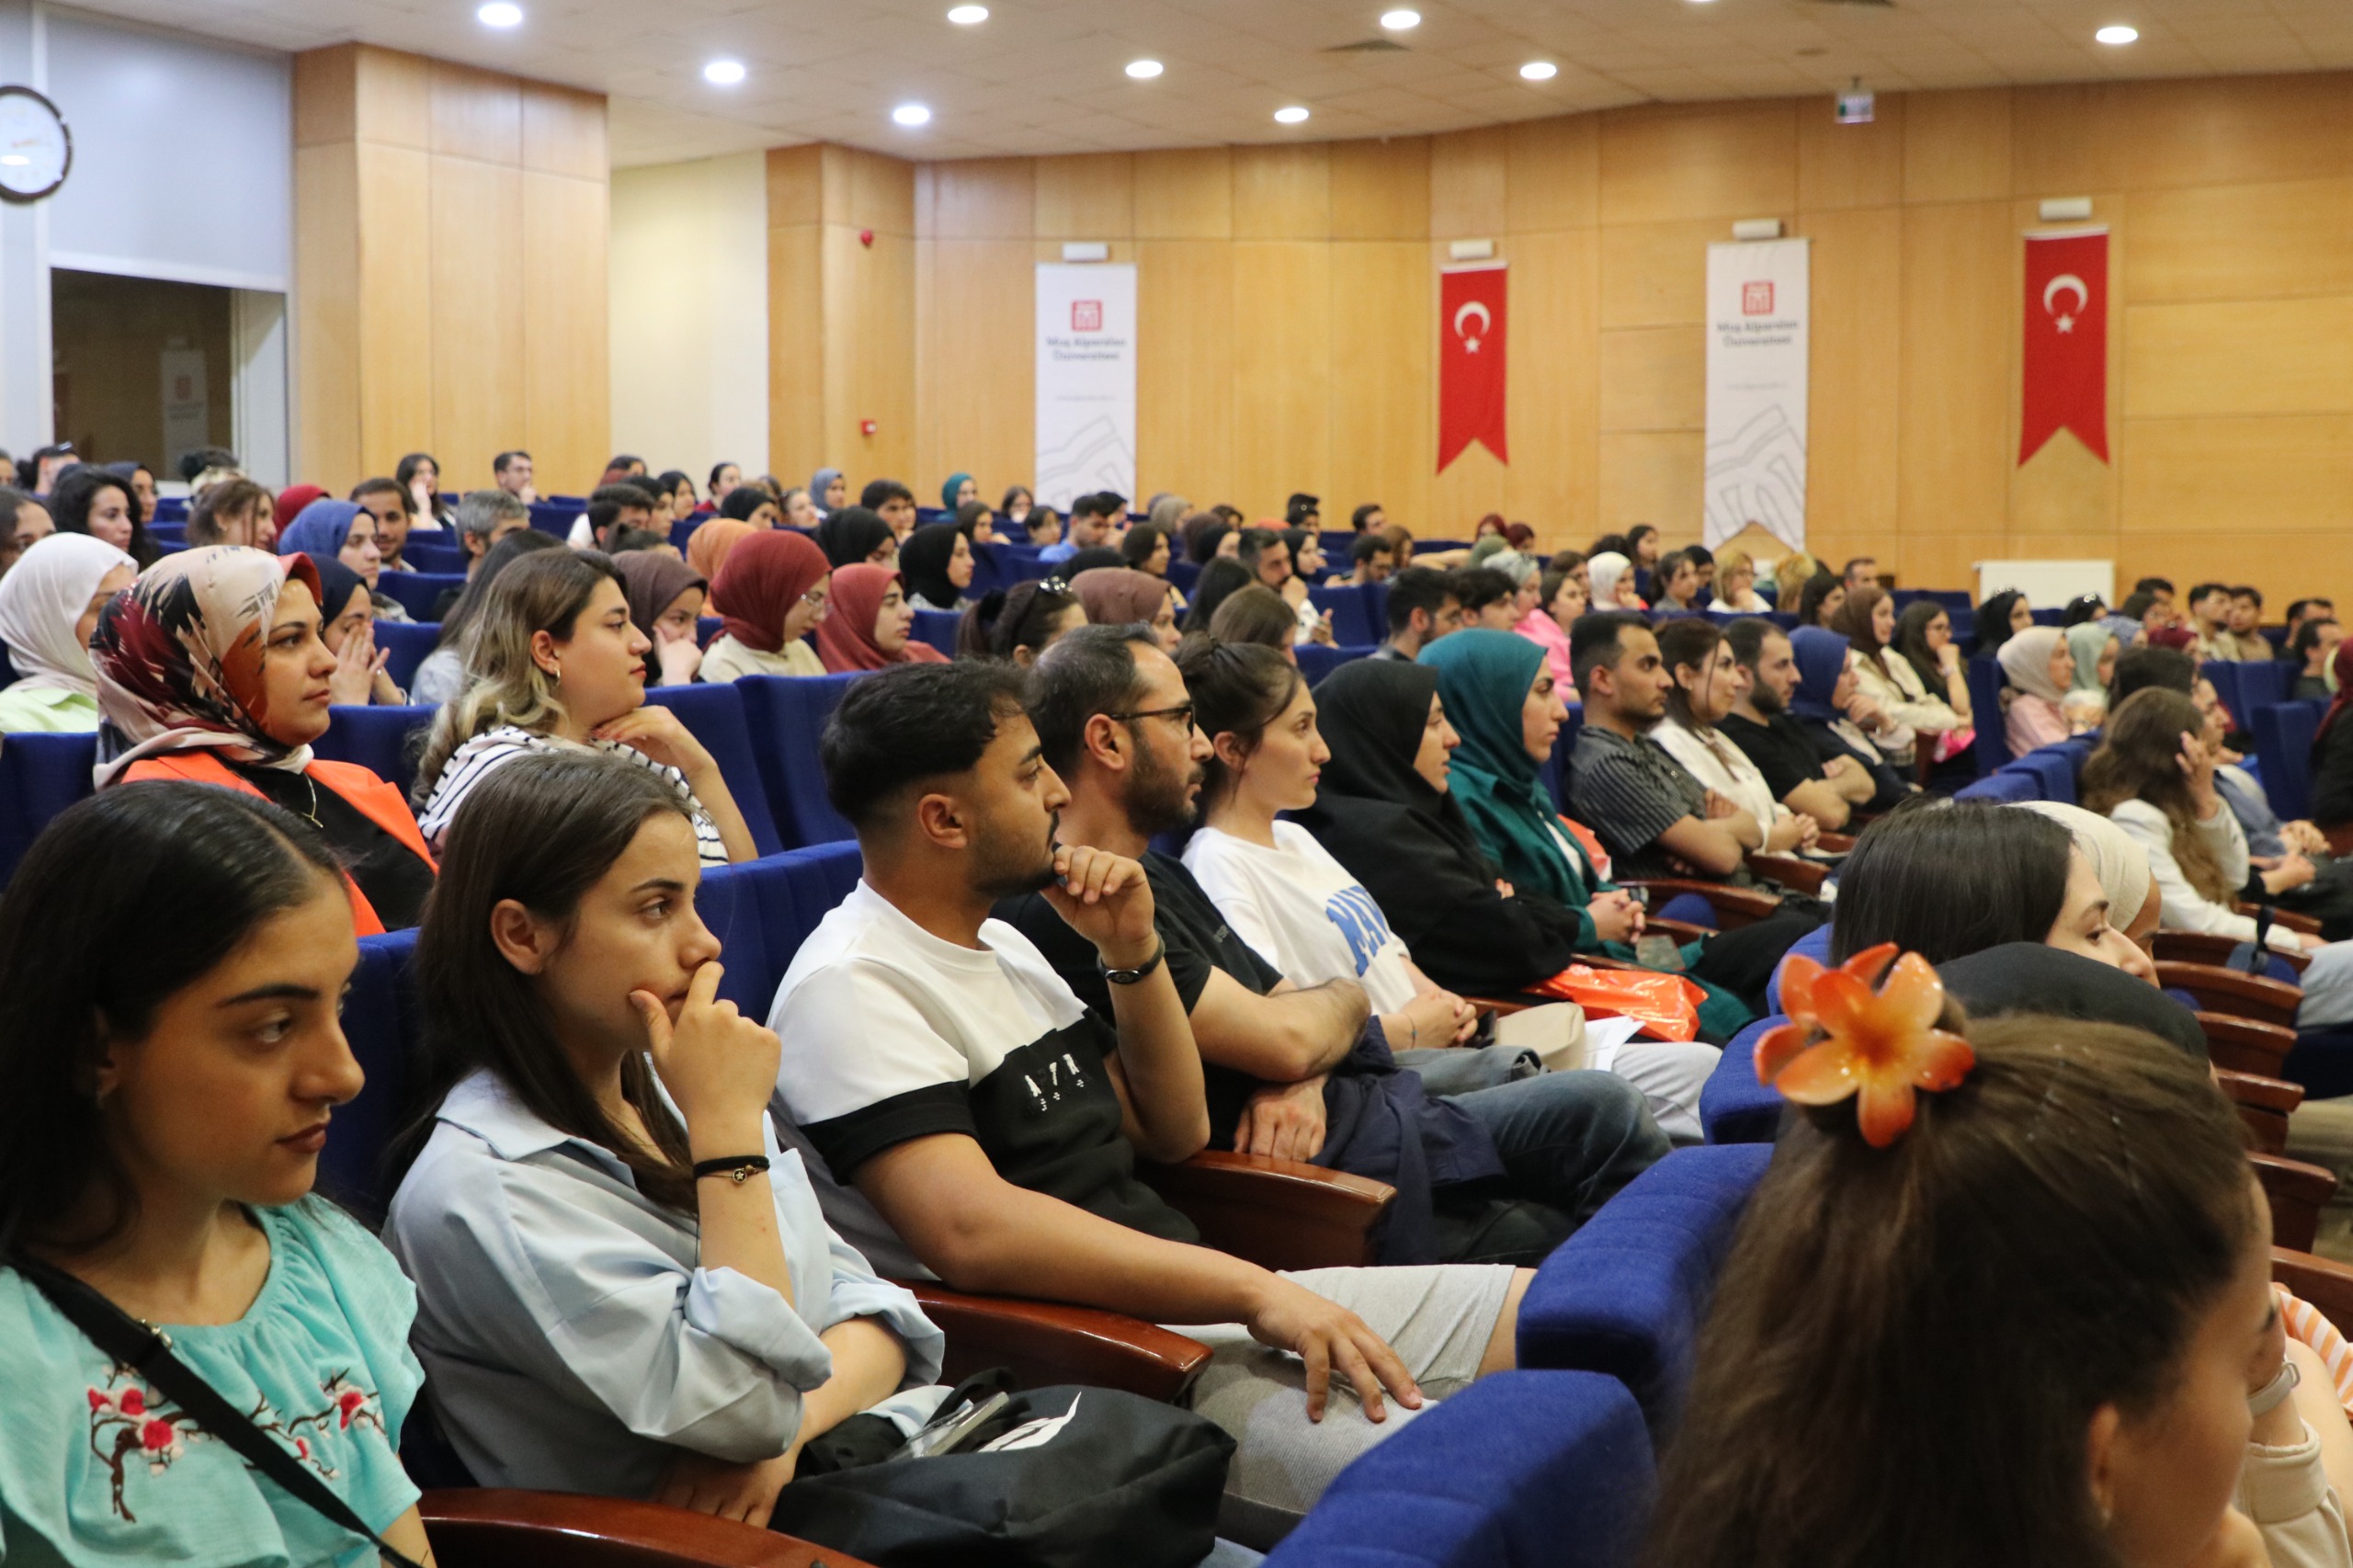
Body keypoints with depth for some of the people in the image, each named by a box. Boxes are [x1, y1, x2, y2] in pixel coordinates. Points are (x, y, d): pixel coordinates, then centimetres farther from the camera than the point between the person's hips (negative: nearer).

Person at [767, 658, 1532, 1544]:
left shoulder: (999, 943, 16)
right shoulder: (853, 987, -13)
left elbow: (1174, 1132, 20)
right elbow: (972, 1229, -27)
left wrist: (1132, 950, 5)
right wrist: (1255, 1290, -28)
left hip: (1187, 1302, 9)